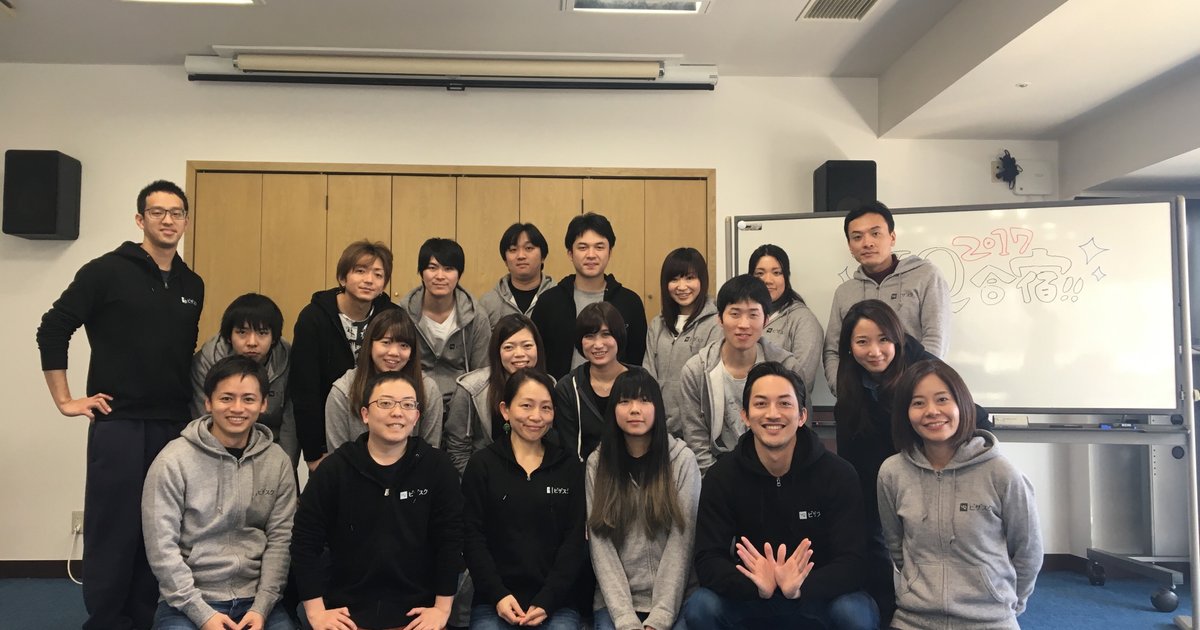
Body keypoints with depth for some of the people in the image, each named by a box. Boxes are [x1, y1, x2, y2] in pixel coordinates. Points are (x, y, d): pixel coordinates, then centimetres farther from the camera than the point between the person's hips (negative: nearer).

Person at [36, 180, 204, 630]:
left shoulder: (192, 286, 11)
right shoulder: (107, 271, -6)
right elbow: (52, 330, -6)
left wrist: (191, 403, 13)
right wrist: (64, 401, -7)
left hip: (175, 427, 5)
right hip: (119, 423, -5)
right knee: (113, 530, 2)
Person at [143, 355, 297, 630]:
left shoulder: (278, 462, 2)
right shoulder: (174, 461, -7)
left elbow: (280, 539, 0)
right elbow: (161, 546, -9)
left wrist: (261, 607, -9)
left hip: (256, 600, 2)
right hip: (187, 602, -2)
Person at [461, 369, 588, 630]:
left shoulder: (570, 467, 8)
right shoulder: (481, 465, 4)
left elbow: (575, 540, 2)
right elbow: (472, 537, 0)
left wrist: (547, 600, -9)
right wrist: (498, 595, -12)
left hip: (556, 603, 1)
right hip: (494, 602, -1)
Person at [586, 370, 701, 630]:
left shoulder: (682, 460, -1)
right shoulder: (597, 464, 2)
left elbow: (681, 543, -6)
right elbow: (600, 548, -3)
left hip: (673, 599, -1)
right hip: (615, 601, 1)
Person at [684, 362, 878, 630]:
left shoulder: (838, 475, -12)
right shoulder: (722, 476, -10)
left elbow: (852, 562, -18)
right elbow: (708, 560, -15)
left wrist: (800, 588, -38)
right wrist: (758, 587, -36)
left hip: (817, 595, 0)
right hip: (750, 596, 1)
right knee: (700, 607, -26)